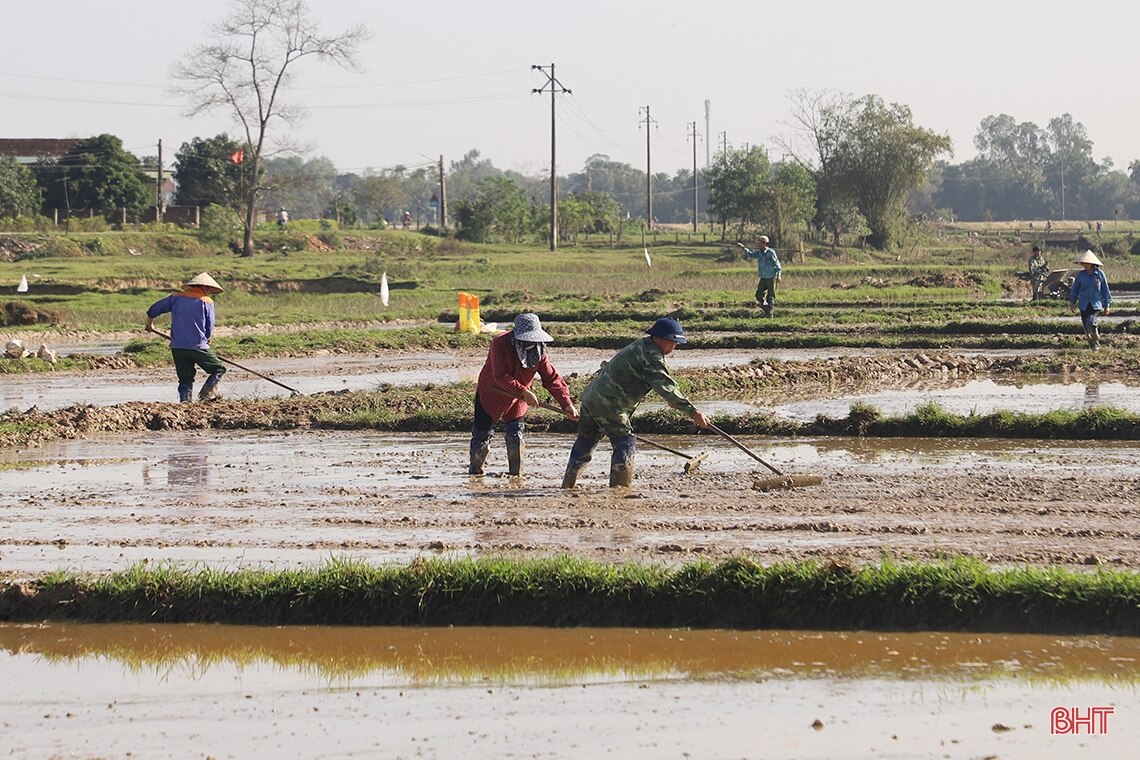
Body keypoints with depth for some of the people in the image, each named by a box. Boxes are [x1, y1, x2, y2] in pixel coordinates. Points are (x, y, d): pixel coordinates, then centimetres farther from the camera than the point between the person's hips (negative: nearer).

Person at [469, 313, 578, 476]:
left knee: (515, 435, -4)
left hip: (517, 399, 3)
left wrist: (567, 405, -25)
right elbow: (500, 376, -32)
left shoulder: (538, 351, -12)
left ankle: (516, 472, 6)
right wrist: (524, 392, -38)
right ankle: (474, 470, 17)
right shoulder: (500, 343, -26)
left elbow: (552, 378, -13)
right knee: (482, 434, 2)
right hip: (490, 394, -3)